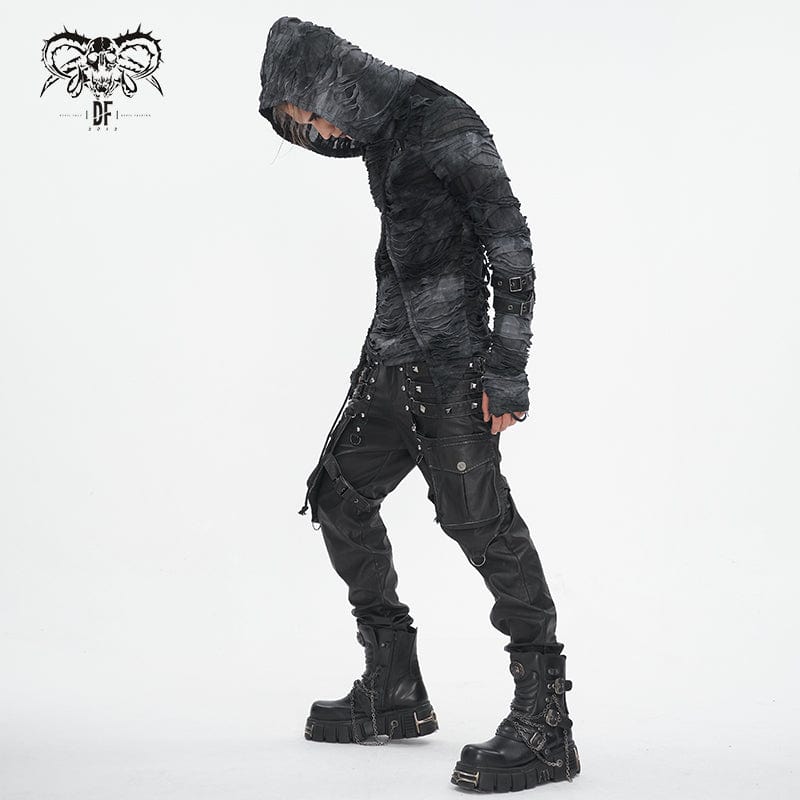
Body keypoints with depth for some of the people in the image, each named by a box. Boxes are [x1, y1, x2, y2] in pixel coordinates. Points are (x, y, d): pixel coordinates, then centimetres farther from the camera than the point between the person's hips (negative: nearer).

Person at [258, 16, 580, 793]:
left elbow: (511, 244, -15)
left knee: (479, 518, -15)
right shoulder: (379, 137, 15)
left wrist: (507, 369, -19)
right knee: (338, 495, 12)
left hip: (452, 363, -10)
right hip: (390, 359, 10)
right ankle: (393, 694, 21)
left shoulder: (443, 125, -10)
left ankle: (545, 719, -9)